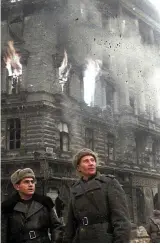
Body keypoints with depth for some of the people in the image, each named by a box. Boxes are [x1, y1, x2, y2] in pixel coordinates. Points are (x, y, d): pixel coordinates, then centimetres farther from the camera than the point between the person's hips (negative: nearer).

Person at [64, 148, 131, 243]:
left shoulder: (110, 183, 4)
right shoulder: (75, 190, 17)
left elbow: (121, 218, -7)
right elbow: (71, 222, 18)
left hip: (106, 240, -4)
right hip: (82, 240, 5)